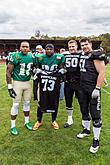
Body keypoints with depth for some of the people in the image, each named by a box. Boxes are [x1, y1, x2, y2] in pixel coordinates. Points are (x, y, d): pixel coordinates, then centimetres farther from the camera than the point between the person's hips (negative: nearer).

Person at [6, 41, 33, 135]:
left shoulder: (31, 56, 2)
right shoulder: (15, 57, -13)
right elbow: (8, 73, -13)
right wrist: (10, 87, -16)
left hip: (27, 83, 5)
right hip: (17, 83, -5)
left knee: (27, 103, 13)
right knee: (16, 105, -1)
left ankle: (27, 122, 30)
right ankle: (13, 126, 14)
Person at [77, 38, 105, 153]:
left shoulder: (96, 55, -13)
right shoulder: (82, 56, 10)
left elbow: (101, 72, -16)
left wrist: (97, 89, -20)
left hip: (93, 90, -8)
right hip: (83, 88, 8)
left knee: (95, 115, -1)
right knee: (84, 111, 19)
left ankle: (96, 140, 11)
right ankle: (86, 130, 40)